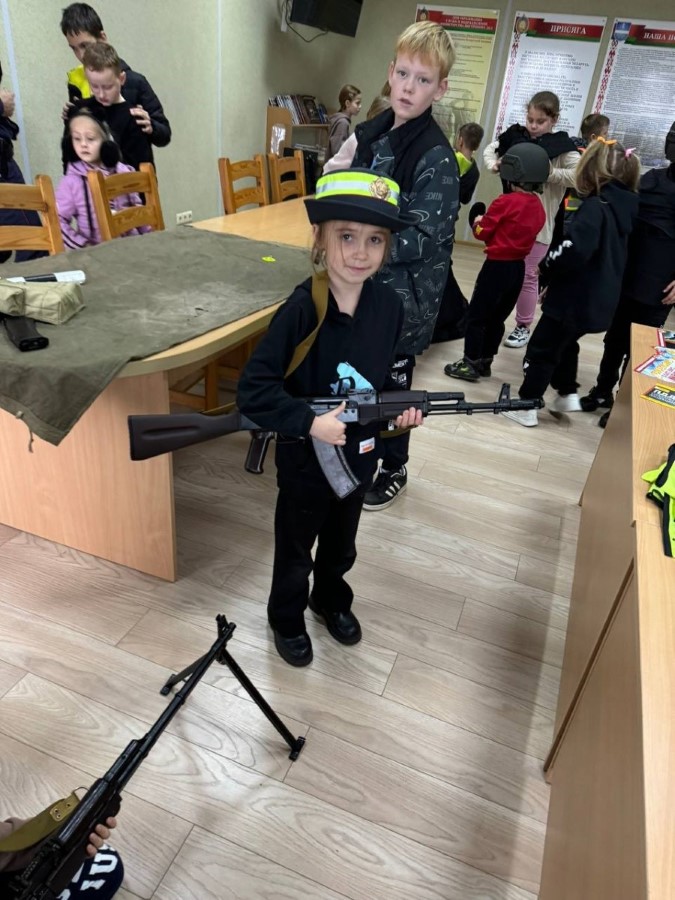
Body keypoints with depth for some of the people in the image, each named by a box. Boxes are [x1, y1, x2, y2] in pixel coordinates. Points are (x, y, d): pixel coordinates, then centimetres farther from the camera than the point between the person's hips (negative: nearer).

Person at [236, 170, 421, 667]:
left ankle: (332, 599, 56)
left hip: (359, 456, 5)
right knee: (295, 549, 19)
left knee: (341, 544, 28)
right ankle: (287, 619, 46)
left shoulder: (388, 304, -9)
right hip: (306, 460, -4)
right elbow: (253, 390, -25)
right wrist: (309, 421, -32)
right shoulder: (302, 309, -25)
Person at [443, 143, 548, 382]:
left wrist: (477, 222, 11)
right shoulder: (538, 207, 5)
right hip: (518, 267, 7)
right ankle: (485, 362, 23)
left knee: (476, 316, 2)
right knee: (497, 318, 16)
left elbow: (482, 232, -8)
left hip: (498, 266, -7)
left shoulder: (505, 202, -16)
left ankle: (470, 364, 4)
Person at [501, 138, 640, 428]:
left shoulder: (595, 207, -19)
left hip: (576, 298, -9)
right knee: (565, 344, 27)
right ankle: (567, 395, 35)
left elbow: (575, 250, -33)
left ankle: (526, 408, 9)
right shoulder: (622, 207, 9)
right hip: (598, 300, 9)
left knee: (541, 350, 2)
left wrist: (547, 263, -14)